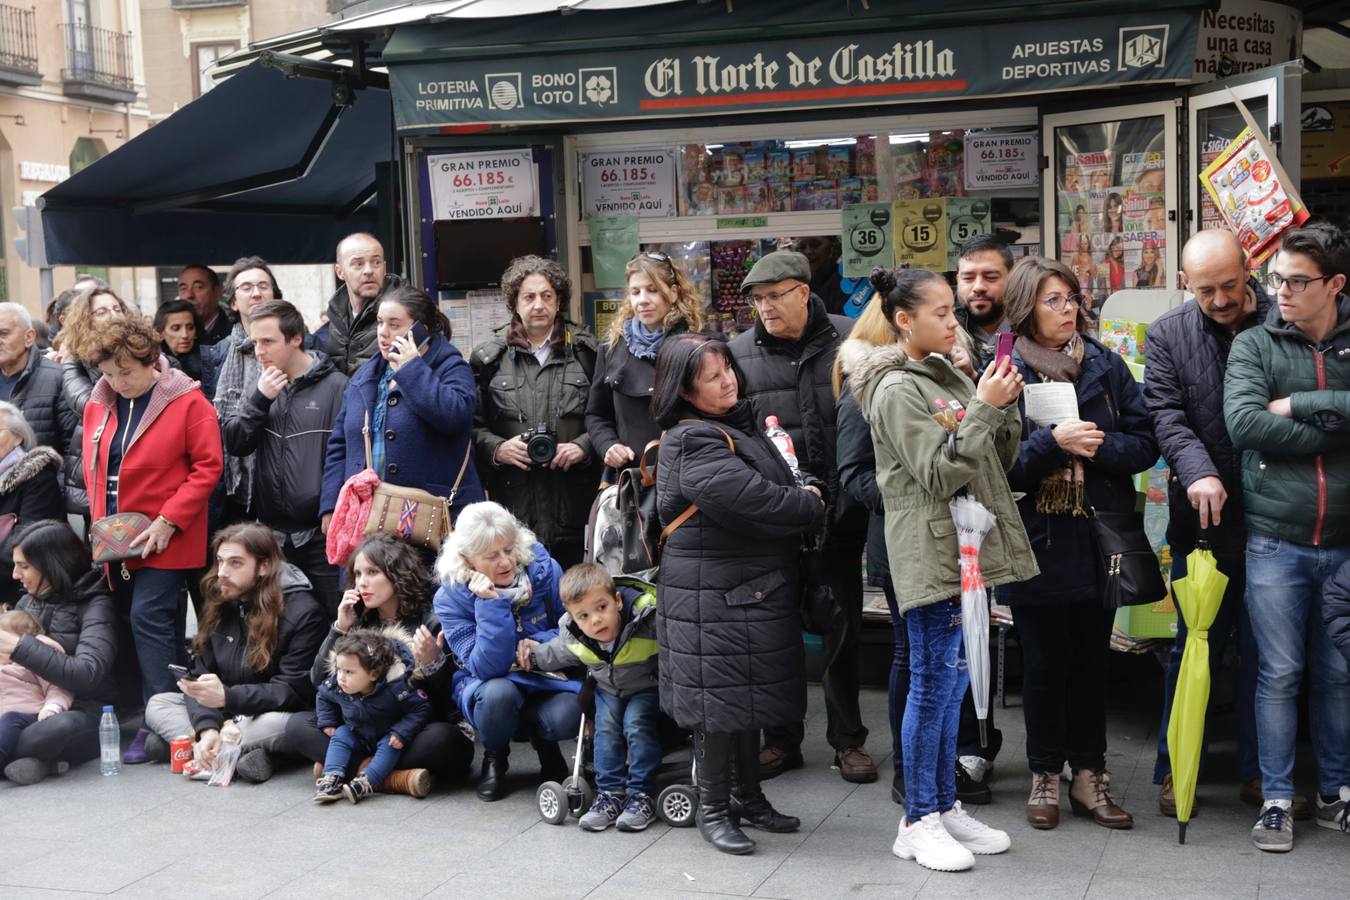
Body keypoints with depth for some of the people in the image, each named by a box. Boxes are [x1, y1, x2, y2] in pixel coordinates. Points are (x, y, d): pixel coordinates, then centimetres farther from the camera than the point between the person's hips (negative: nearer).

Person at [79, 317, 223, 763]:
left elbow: (207, 467, -11)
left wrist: (167, 521, -16)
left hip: (163, 540, -6)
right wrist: (100, 521, 4)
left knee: (149, 617, -12)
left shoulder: (188, 403, -9)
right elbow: (92, 467, 17)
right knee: (137, 620, 9)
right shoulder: (98, 403, 8)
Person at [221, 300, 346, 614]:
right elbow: (233, 444, 4)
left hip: (320, 533, -5)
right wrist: (260, 399, -9)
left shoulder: (335, 386, -7)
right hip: (272, 534, 5)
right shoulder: (264, 385, 12)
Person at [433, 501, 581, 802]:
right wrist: (490, 604, -32)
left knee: (568, 715, -33)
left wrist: (538, 644, -21)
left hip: (546, 680, 1)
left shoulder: (543, 568, -13)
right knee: (497, 693, -37)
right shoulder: (451, 598, -16)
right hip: (489, 685, -1)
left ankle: (545, 744, 7)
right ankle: (495, 757, -2)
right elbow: (488, 668, -24)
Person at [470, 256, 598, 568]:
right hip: (512, 502, 0)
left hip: (573, 504, 0)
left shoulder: (586, 352, 9)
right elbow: (472, 425, 9)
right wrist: (497, 448, -8)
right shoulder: (489, 357, 9)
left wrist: (583, 446, -7)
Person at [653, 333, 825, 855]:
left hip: (756, 587, 9)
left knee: (750, 692, 17)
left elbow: (785, 478, 22)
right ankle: (713, 809, 11)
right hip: (715, 592, -9)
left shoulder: (741, 423, 13)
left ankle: (747, 796, 30)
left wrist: (808, 488, 0)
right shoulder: (693, 444, -17)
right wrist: (810, 506, -10)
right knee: (720, 696, -1)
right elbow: (750, 498, -26)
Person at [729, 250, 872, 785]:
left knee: (844, 627, 9)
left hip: (841, 510, -1)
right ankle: (782, 739, 23)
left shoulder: (851, 340, -2)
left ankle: (847, 740, 23)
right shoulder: (739, 353, 1)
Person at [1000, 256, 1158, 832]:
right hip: (1038, 543, -3)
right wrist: (1052, 443, -22)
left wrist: (1099, 445, -15)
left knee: (1091, 660, 10)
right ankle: (1044, 777, 20)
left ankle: (1089, 775, 21)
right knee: (1046, 663, 6)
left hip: (1099, 541, 3)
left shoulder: (1106, 366, 5)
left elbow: (1145, 443, 3)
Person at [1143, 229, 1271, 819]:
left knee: (1264, 649, 10)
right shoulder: (1167, 335, 2)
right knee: (1196, 648, 7)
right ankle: (1174, 771, 19)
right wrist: (1198, 471, -25)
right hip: (1203, 522, 0)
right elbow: (1166, 415, -9)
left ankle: (1259, 771, 23)